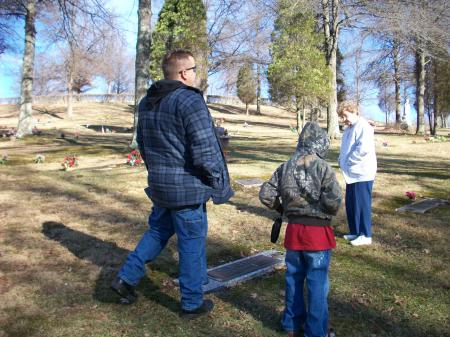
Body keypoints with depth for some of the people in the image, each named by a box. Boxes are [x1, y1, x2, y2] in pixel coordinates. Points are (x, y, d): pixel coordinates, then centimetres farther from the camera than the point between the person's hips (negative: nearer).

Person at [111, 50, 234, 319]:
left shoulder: (147, 102, 10)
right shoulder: (190, 100, -17)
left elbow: (143, 143, 18)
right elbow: (205, 150, -20)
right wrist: (218, 183, -8)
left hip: (159, 185, 8)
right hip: (188, 187, -7)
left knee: (158, 231, 25)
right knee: (192, 243, 6)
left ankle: (127, 278, 23)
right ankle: (192, 303, 20)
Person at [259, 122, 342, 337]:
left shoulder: (285, 167, 2)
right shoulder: (324, 168, -12)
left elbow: (265, 195, 1)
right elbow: (334, 202, -21)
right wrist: (329, 212, 0)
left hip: (293, 230, 5)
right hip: (318, 232, -4)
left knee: (293, 278, 18)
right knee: (317, 283, 6)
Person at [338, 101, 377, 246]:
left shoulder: (363, 126, -14)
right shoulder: (349, 128, 16)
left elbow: (364, 148, -26)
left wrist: (348, 160, -17)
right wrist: (342, 160, 7)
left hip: (362, 173, -9)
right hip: (351, 173, 9)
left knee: (362, 204, -3)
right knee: (350, 204, 14)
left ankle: (366, 235, 7)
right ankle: (355, 232, 25)